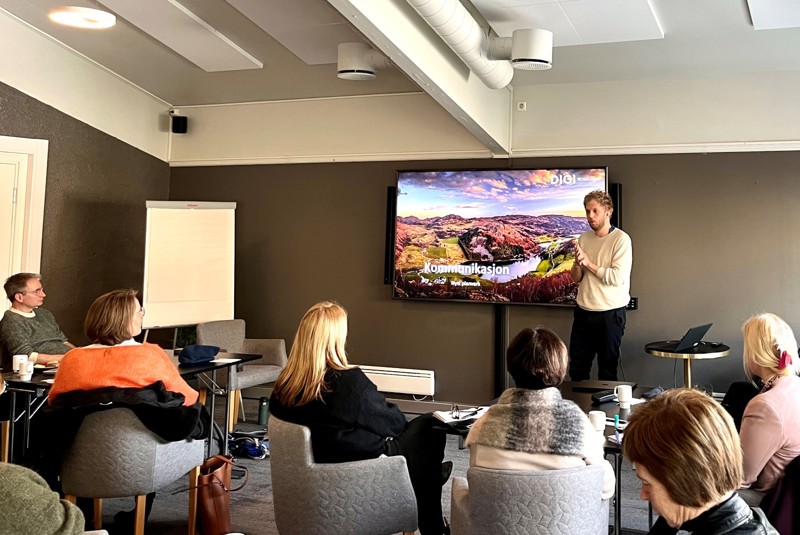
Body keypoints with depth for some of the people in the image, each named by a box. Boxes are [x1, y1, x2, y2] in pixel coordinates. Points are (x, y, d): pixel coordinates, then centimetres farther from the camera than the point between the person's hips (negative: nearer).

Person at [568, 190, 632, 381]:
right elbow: (576, 278, 7)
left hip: (610, 314, -5)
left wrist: (589, 263, -13)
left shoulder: (621, 239, -10)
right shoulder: (584, 238, 8)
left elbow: (617, 278, -19)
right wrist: (577, 263, -13)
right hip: (583, 312, 5)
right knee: (577, 369, 9)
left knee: (607, 370, 7)